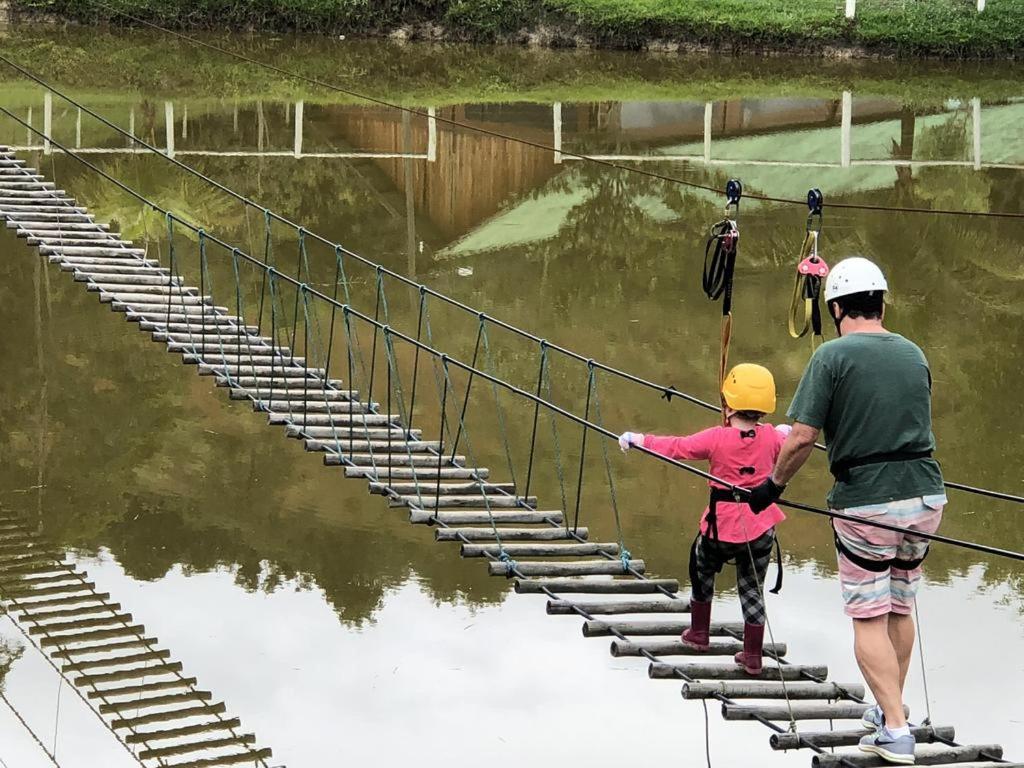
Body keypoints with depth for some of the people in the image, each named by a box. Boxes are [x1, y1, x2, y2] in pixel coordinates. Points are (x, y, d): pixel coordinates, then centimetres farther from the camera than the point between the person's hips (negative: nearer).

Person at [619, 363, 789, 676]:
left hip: (721, 527, -2)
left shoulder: (717, 438, -14)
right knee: (752, 589, 12)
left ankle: (699, 633, 34)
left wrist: (638, 440, -2)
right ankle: (753, 656, 13)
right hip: (760, 527, 3)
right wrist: (785, 433, 44)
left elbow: (677, 448, -11)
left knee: (702, 573, 24)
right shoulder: (772, 437, -2)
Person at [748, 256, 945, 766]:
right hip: (925, 496, 5)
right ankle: (889, 711, 31)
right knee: (901, 610, 20)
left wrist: (774, 484, 1)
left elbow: (802, 438, -14)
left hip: (865, 503, -5)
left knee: (869, 618, 3)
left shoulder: (833, 355, -9)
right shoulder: (914, 354, 8)